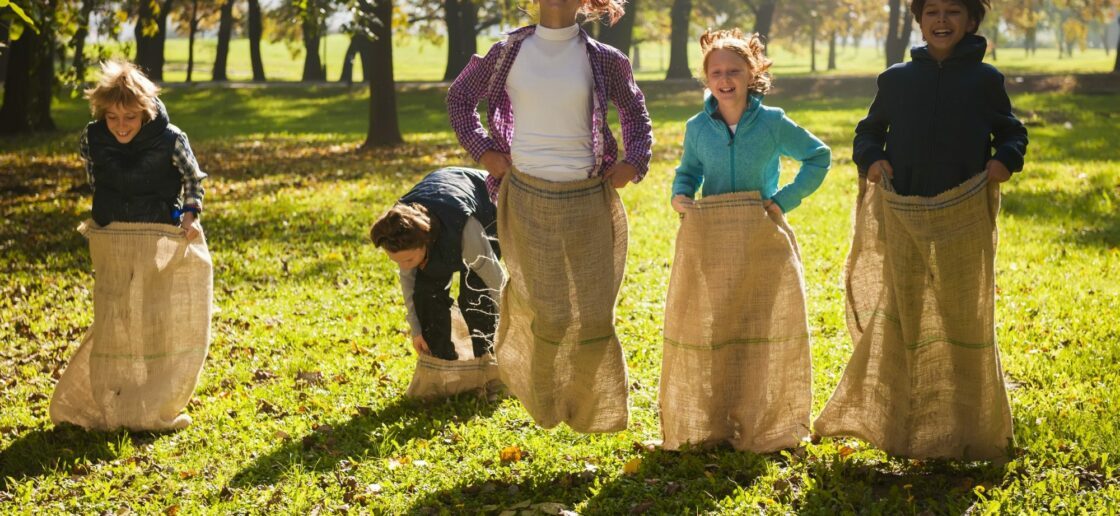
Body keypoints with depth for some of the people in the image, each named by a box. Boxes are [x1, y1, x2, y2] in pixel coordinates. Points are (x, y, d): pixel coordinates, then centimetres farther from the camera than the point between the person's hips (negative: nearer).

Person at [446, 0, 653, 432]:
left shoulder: (602, 59, 2)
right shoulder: (510, 51, 3)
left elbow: (635, 112, 17)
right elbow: (460, 96, 16)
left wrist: (634, 161, 2)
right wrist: (481, 150, 5)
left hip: (589, 198, 1)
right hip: (528, 197, 0)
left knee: (595, 314, 2)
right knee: (551, 314, -1)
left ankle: (591, 412, 23)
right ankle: (545, 405, 26)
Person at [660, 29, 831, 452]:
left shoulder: (773, 123, -3)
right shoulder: (697, 128, 4)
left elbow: (819, 156, 6)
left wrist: (786, 199, -3)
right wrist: (679, 195, -2)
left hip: (762, 240, -2)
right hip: (707, 241, 2)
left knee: (763, 328, 2)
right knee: (703, 329, 2)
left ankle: (761, 426, 13)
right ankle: (704, 424, 14)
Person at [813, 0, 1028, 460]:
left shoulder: (986, 79, 5)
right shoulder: (896, 79, 9)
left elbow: (1012, 132, 12)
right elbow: (869, 131, 19)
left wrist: (1005, 159, -8)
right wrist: (870, 159, -1)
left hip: (964, 215, -1)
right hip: (903, 214, 1)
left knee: (964, 315, 4)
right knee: (900, 315, 6)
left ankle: (971, 430, 17)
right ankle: (897, 425, 17)